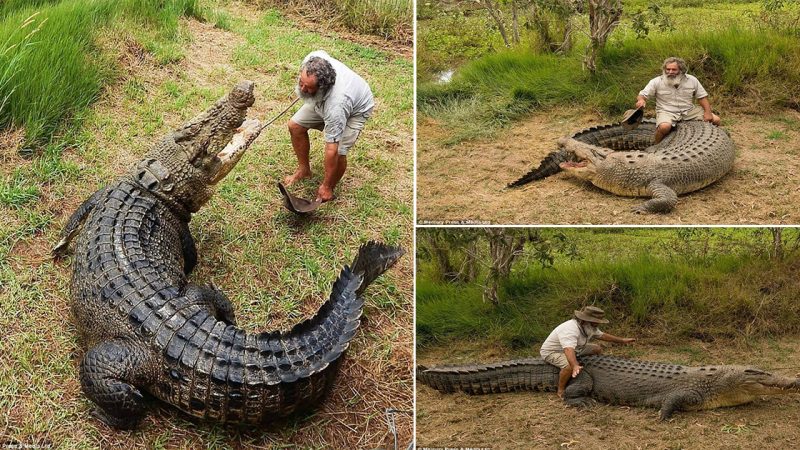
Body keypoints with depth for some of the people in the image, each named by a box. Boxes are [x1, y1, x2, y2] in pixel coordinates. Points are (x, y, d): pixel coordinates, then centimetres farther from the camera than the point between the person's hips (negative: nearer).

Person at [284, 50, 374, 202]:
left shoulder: (335, 105, -47)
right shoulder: (311, 61, -34)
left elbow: (332, 150, -39)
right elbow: (320, 53, -5)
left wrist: (326, 187, -30)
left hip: (356, 108, -7)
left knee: (338, 152, -22)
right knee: (295, 125, 2)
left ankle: (328, 191, 6)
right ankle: (304, 170, 24)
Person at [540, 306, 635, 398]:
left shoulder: (589, 327, -5)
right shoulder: (570, 330, -37)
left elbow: (602, 335, 14)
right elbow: (569, 350, -52)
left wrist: (622, 340, 16)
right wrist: (575, 366, -67)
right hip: (551, 352, -10)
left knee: (597, 349, 7)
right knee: (570, 365, -38)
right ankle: (560, 390, -17)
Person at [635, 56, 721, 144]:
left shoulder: (692, 80, 2)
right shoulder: (656, 82, -5)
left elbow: (702, 97, 7)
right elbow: (642, 95, -4)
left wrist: (708, 112, -8)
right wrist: (641, 100, -29)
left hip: (689, 110, 3)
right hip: (666, 111, -3)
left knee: (715, 120, -7)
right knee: (664, 127, -38)